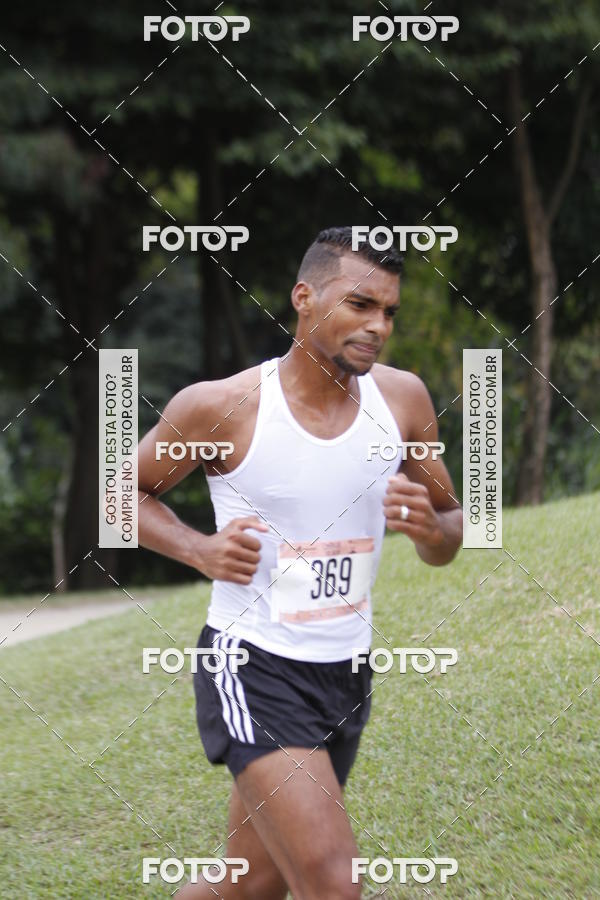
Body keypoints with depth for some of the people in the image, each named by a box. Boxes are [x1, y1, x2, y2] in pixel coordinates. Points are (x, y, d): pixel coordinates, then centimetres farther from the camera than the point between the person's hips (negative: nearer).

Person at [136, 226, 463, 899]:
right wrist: (200, 549, -15)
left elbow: (448, 542, 10)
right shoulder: (221, 406, -12)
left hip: (347, 671, 6)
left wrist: (429, 525, -15)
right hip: (253, 668, -6)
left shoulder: (402, 399, -1)